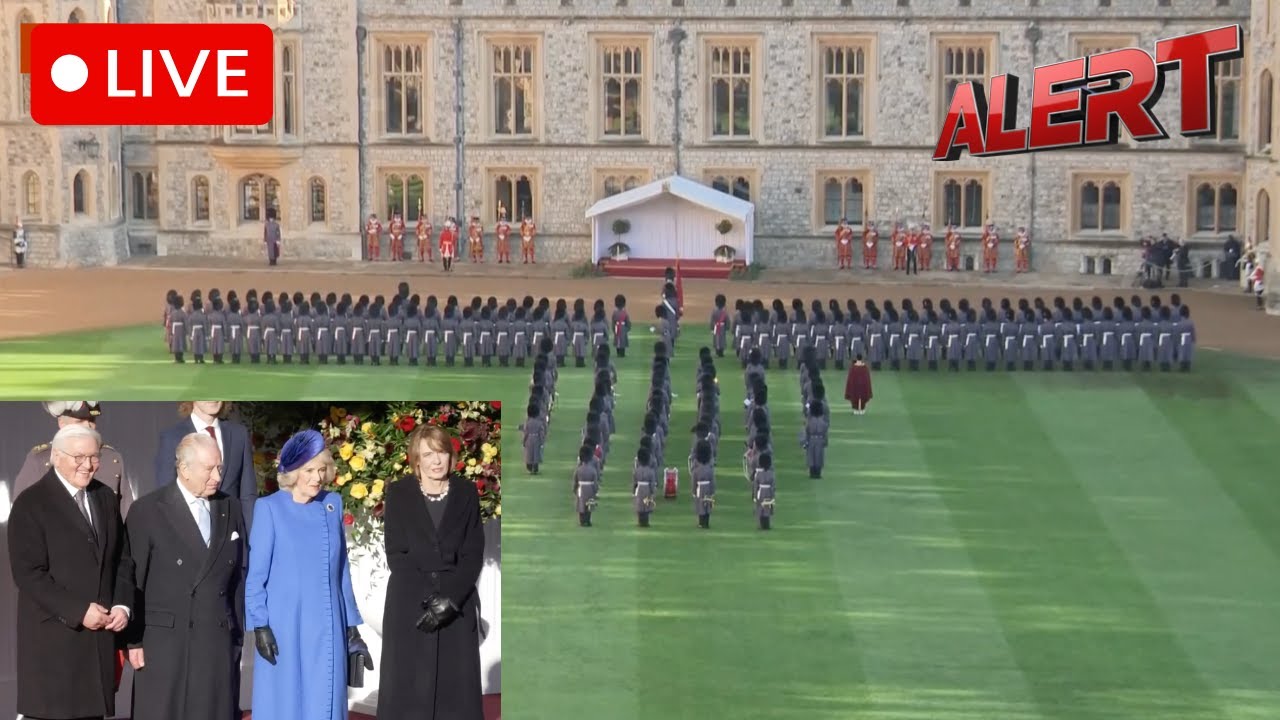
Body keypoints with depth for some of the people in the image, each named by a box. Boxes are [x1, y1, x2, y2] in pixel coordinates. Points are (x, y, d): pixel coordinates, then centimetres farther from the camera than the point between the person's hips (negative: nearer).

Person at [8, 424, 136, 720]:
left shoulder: (106, 498, 13)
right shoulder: (31, 503, -7)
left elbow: (122, 559, 16)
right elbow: (28, 573, -13)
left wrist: (123, 605, -1)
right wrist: (78, 611, -16)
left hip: (101, 633, 5)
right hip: (52, 639, -5)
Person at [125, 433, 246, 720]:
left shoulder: (231, 509, 10)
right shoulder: (147, 511, -3)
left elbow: (239, 576, 12)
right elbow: (132, 579, -3)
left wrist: (238, 634, 9)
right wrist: (133, 640, -6)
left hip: (218, 643, 4)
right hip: (164, 642, -4)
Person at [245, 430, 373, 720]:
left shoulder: (333, 504, 7)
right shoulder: (270, 508, -5)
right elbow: (256, 574, -4)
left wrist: (351, 625, 12)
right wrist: (260, 626, -10)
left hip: (327, 628, 4)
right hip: (284, 626, -3)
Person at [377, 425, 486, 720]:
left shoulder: (466, 492, 6)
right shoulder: (399, 493, 3)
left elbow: (474, 553, 2)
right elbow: (396, 554, -2)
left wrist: (450, 598, -13)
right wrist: (428, 598, -14)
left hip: (458, 605, 1)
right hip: (409, 606, -1)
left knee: (457, 688, -1)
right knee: (408, 689, -4)